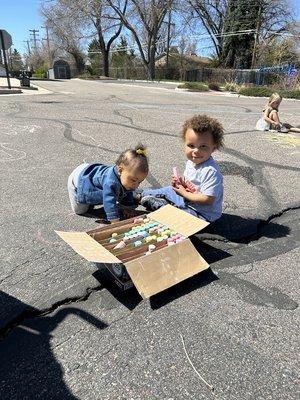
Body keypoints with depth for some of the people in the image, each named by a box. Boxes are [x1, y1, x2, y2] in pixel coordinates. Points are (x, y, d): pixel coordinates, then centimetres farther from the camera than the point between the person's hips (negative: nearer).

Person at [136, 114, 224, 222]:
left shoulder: (211, 171, -30)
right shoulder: (191, 161, -2)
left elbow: (207, 199, -32)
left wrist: (183, 192, -22)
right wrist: (181, 182, -8)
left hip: (202, 213, -9)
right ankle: (140, 195, 27)